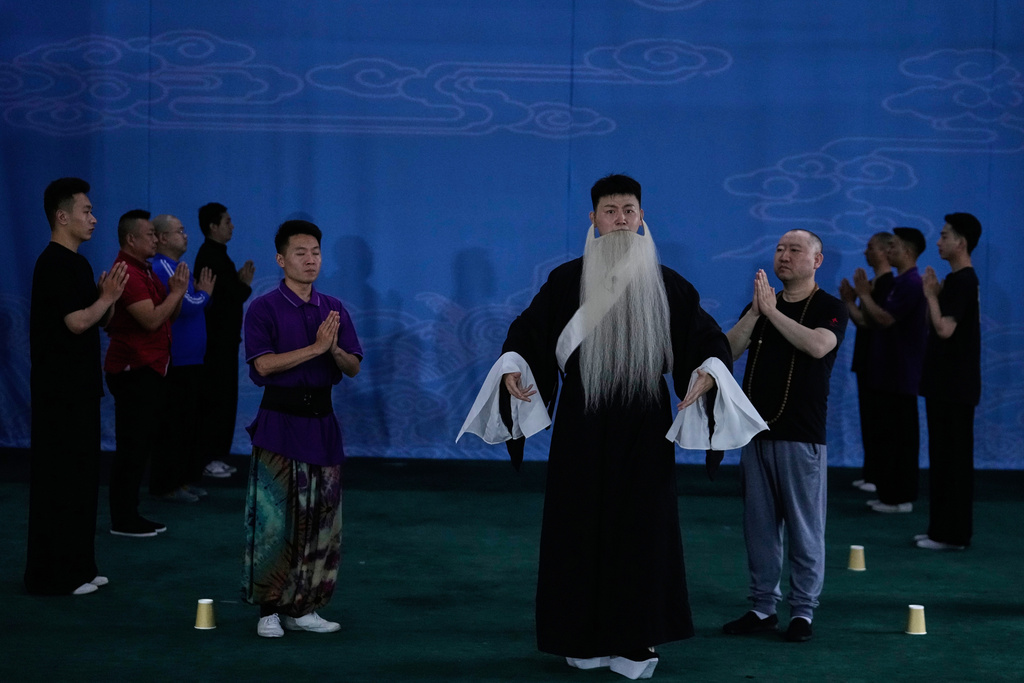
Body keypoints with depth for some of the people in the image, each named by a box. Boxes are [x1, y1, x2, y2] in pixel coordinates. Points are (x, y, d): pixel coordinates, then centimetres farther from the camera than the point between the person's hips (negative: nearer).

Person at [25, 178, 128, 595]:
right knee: (58, 481, -4)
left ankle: (76, 567, 22)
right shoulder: (55, 264, -15)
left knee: (81, 478, 14)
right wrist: (107, 298, -12)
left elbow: (97, 321, 18)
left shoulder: (75, 263, 15)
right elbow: (76, 322, -24)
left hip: (78, 388, 10)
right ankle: (51, 575, 3)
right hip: (59, 391, -10)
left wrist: (107, 298, 0)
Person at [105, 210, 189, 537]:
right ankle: (122, 520, 3)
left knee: (144, 443, 13)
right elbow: (151, 320, -24)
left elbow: (167, 316, 18)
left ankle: (128, 513, 20)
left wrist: (175, 292, 1)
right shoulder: (127, 273, -17)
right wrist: (176, 292, -13)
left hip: (149, 369, 10)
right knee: (132, 446, -5)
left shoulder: (145, 271, 16)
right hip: (134, 371, -10)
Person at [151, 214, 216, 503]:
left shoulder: (174, 267, 17)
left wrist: (201, 293, 4)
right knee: (176, 425, -5)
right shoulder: (163, 268, -15)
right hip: (177, 363, -10)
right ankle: (166, 485, 2)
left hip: (190, 361, 10)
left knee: (190, 423, 14)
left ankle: (184, 479, 21)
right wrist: (204, 293, -4)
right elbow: (188, 305, -21)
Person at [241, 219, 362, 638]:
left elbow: (354, 368, 7)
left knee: (320, 519, 7)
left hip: (322, 420, 5)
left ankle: (302, 608, 17)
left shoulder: (334, 309, 10)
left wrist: (335, 349, -14)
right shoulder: (264, 309, -4)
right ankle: (269, 609, 7)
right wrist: (316, 348, -18)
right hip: (279, 422, -5)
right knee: (274, 518, -5)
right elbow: (263, 364, -16)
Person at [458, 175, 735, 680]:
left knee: (642, 528, 3)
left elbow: (708, 339, 3)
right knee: (580, 526, 3)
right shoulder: (567, 281, 0)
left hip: (644, 427, 1)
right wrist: (512, 368, -17)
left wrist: (708, 372, -18)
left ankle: (635, 641, 14)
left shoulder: (666, 283, 3)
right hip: (582, 424, -1)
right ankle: (585, 638, 16)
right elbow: (526, 331, 2)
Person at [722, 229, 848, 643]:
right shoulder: (760, 304, 14)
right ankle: (763, 608, 18)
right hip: (756, 432, 5)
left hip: (801, 437, -5)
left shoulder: (830, 308, -1)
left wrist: (772, 311, -17)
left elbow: (817, 345, -22)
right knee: (759, 526, 9)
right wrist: (755, 311, -12)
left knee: (804, 529, 1)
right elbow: (728, 350, -1)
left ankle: (803, 611, 10)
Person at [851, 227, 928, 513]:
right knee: (890, 434, 12)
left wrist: (864, 294, -14)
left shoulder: (911, 284, -16)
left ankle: (900, 497, 1)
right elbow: (872, 321, 18)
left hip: (900, 376, -10)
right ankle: (891, 494, 18)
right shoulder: (898, 283, 16)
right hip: (889, 373, 10)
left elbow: (886, 318, -24)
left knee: (900, 436, -4)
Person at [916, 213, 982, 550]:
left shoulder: (963, 281, -15)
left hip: (955, 386, -10)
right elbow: (936, 328, 18)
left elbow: (944, 329, -24)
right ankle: (943, 528, 20)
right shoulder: (956, 280, 15)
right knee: (943, 457, 13)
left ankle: (953, 534, 1)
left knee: (954, 458, -4)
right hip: (945, 383, 10)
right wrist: (934, 293, 8)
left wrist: (931, 294, -13)